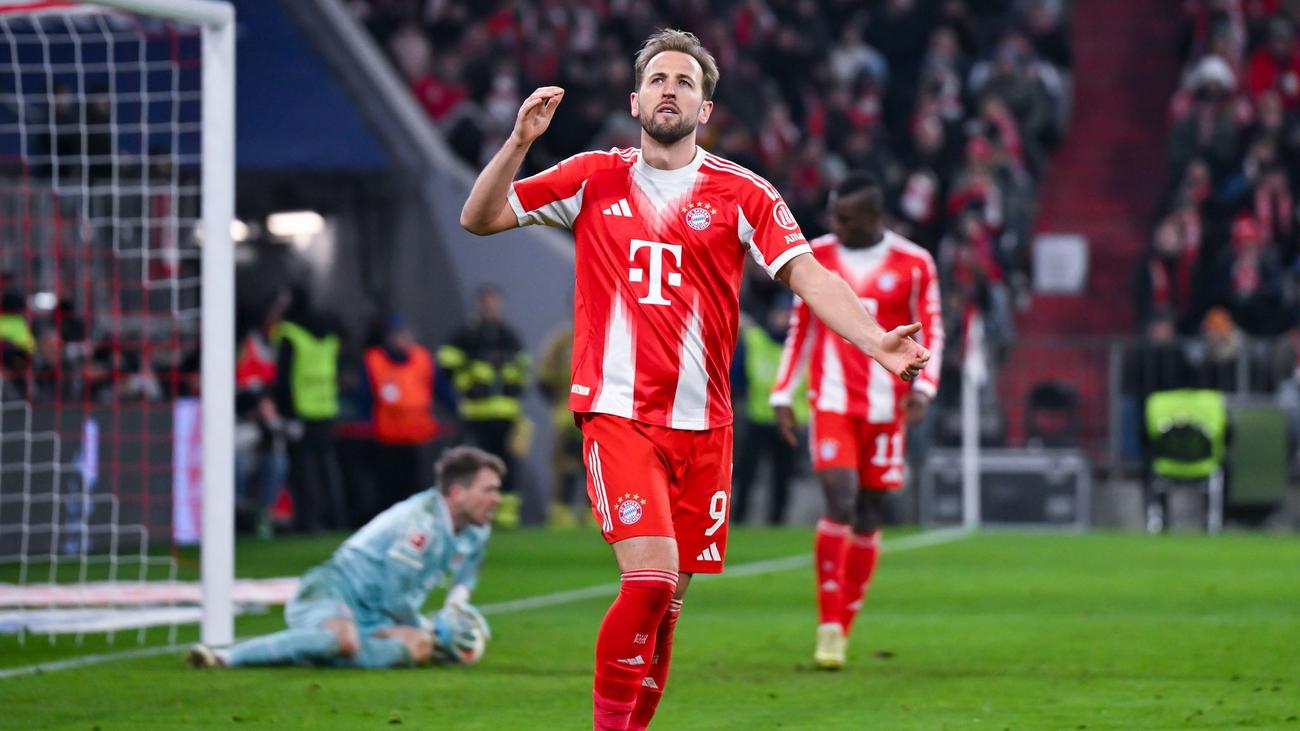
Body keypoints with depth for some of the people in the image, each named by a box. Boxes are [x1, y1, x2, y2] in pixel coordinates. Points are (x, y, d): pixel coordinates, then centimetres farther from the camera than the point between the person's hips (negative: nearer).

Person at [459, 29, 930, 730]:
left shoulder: (742, 194, 5)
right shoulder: (593, 179, 7)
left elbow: (807, 275, -3)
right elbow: (478, 218, 9)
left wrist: (876, 341, -19)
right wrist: (519, 141, -7)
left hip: (702, 422, 2)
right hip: (618, 414, -2)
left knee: (667, 598, 5)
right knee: (650, 577, -19)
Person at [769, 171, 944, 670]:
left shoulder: (913, 265, 0)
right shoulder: (817, 257, 5)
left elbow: (930, 333, 4)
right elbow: (800, 330, 12)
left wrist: (922, 388, -11)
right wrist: (783, 395, 7)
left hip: (886, 406, 1)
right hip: (832, 402, -1)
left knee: (869, 516, 6)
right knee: (840, 503, -16)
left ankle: (844, 627, 17)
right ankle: (829, 626, -12)